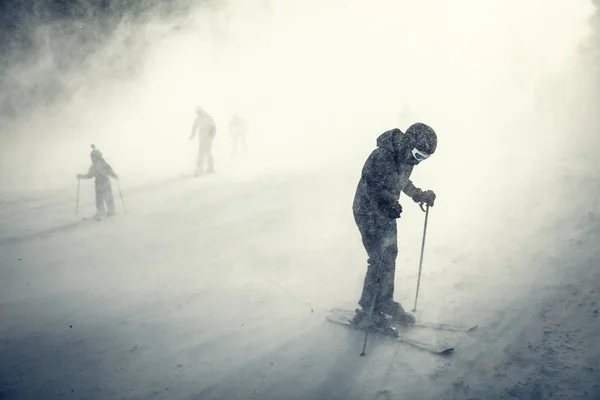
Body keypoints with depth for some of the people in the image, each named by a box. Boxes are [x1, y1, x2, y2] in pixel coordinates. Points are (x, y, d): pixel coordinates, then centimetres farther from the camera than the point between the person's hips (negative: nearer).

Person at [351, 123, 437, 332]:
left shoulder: (407, 157, -1)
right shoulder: (381, 157, -29)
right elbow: (372, 187, -30)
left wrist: (420, 195, 12)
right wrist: (386, 206, -44)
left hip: (388, 212, 9)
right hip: (369, 214, -9)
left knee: (390, 257, 14)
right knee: (379, 260, -8)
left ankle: (386, 303, 29)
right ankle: (368, 310, 6)